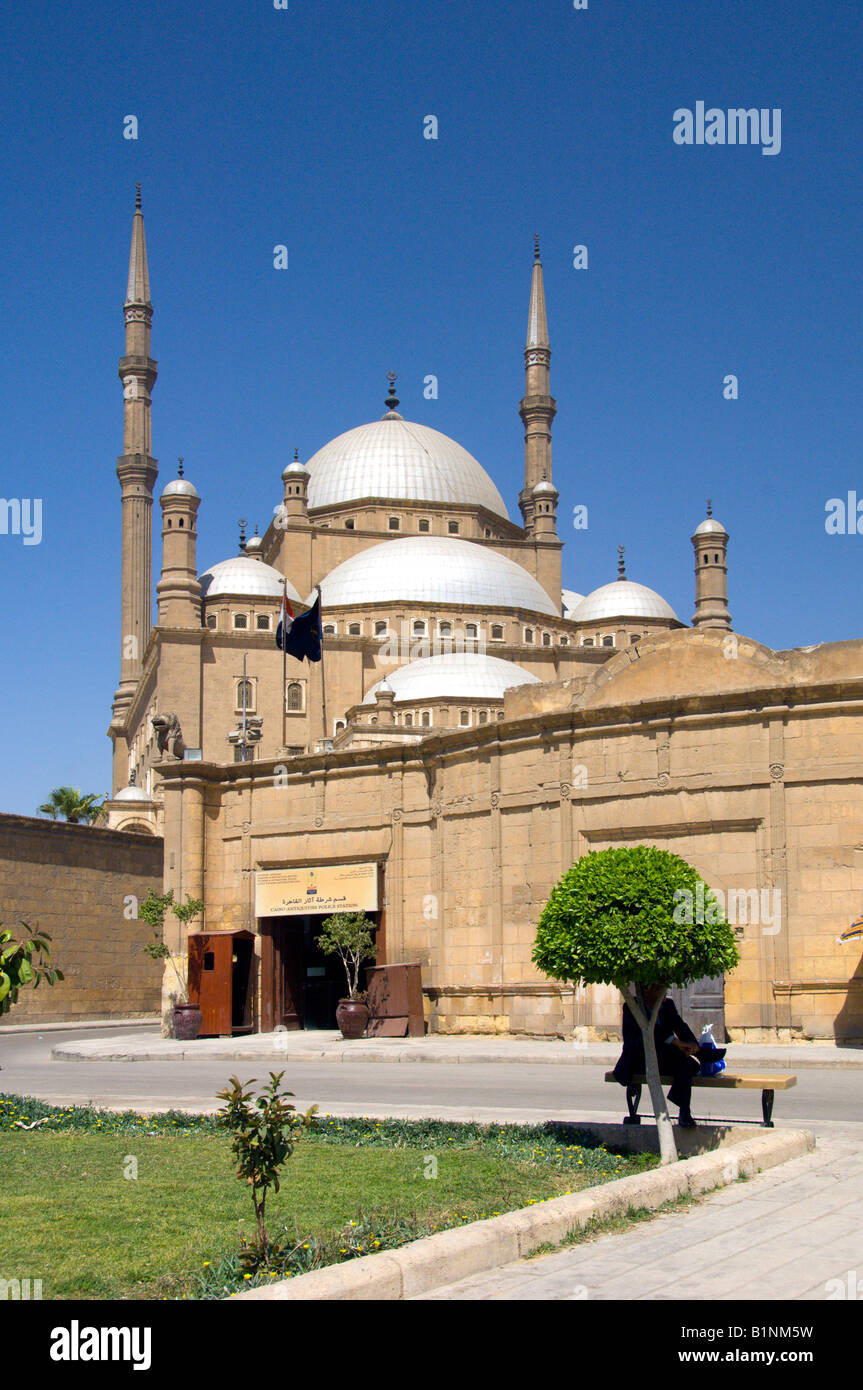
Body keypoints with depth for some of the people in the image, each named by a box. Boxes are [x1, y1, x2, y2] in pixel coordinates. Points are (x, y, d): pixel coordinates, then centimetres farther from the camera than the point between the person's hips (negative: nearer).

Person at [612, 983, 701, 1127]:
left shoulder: (668, 1004, 7)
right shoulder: (631, 1007, -11)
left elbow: (680, 1025, -6)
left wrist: (691, 1043, -28)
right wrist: (676, 1042, -35)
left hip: (661, 1060, 4)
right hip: (638, 1062, -4)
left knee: (685, 1062, -27)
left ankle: (685, 1113, -33)